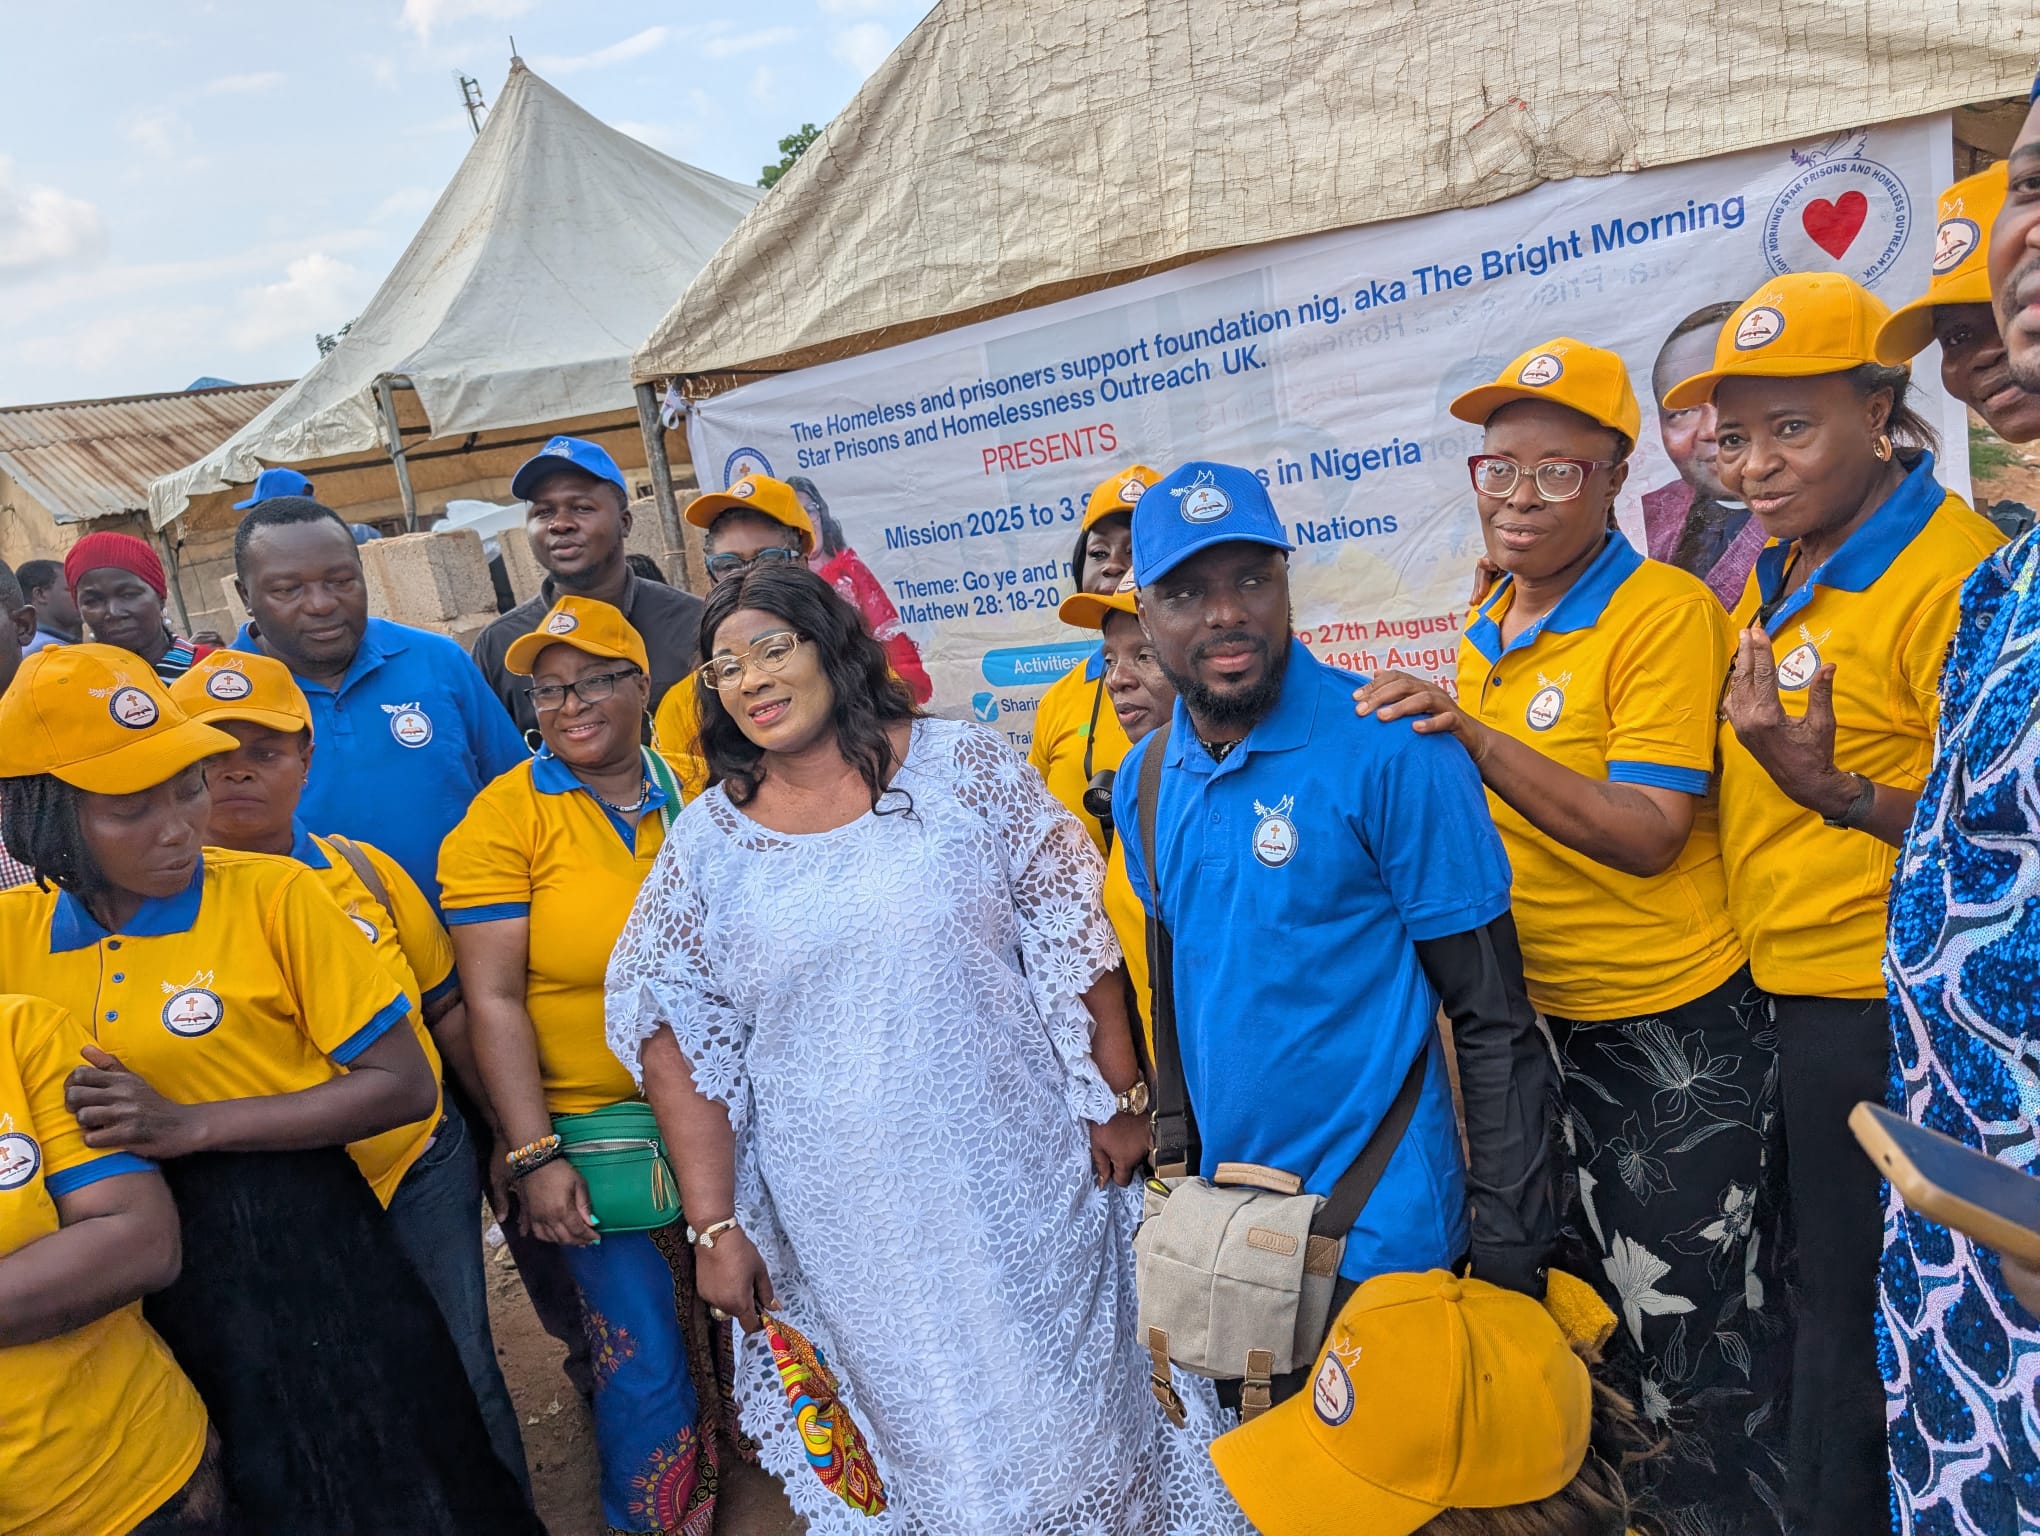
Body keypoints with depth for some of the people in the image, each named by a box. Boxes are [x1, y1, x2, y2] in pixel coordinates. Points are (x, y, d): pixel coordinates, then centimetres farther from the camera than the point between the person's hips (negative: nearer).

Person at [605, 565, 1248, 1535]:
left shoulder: (966, 767, -5)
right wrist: (715, 1226, -3)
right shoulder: (707, 841, 0)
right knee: (932, 1450, 14)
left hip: (1022, 1181, -1)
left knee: (1069, 1415, 13)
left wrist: (1117, 1101, -3)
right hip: (850, 1225, 1)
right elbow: (677, 1038, 1)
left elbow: (1071, 941, -2)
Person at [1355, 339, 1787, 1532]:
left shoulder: (1665, 611, -15)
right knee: (1603, 1297, 23)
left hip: (1673, 1026, -7)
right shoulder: (1488, 629, 6)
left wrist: (1472, 735, -29)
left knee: (1693, 1318, 7)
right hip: (1542, 1018, 7)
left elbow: (1648, 836, -23)